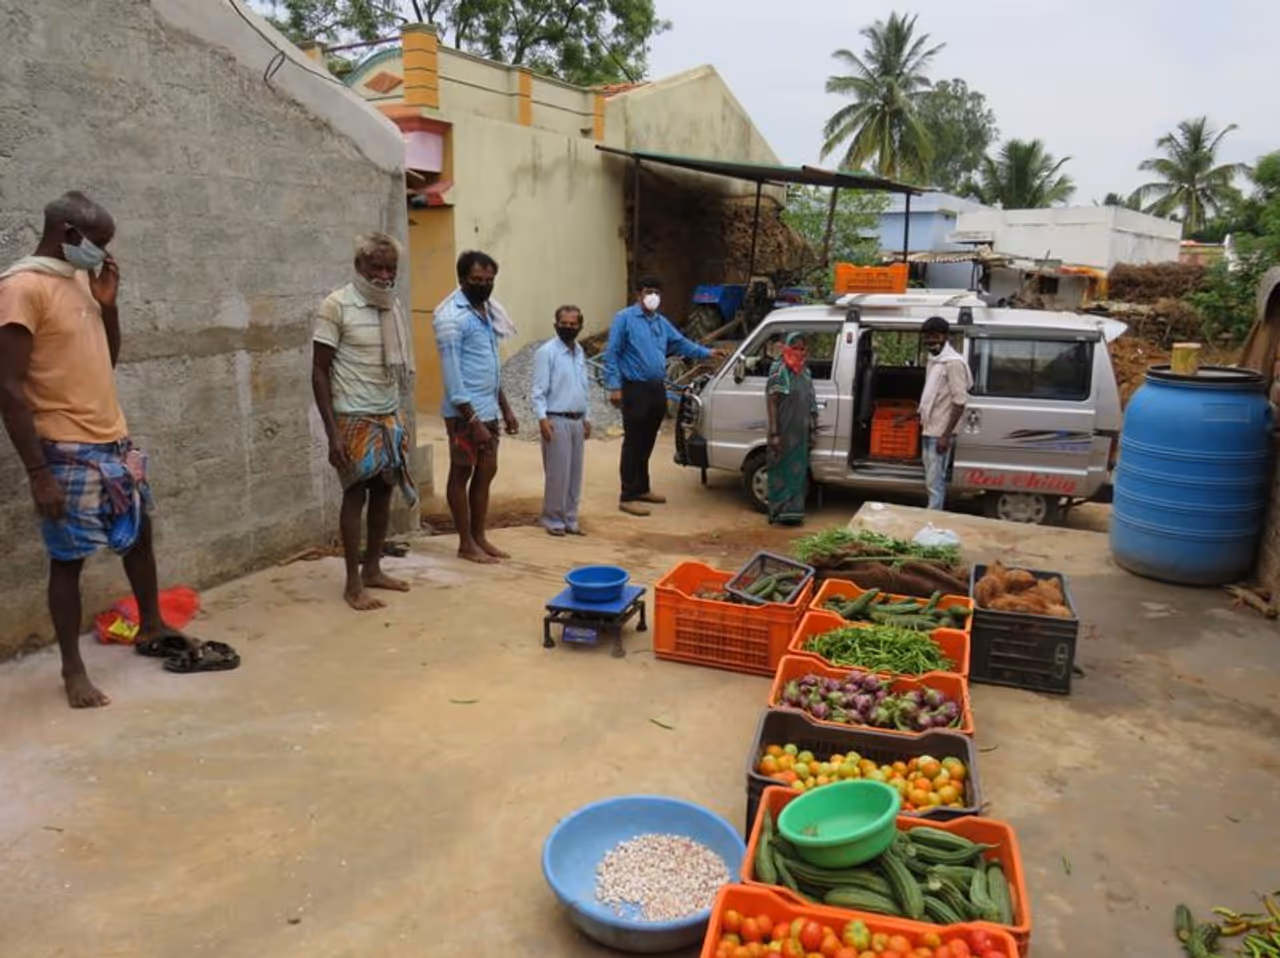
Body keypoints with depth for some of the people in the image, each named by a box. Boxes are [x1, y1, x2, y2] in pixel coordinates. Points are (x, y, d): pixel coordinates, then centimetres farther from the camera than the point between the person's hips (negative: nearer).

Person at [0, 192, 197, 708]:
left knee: (140, 534, 19)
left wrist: (108, 301, 3)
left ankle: (151, 627, 38)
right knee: (68, 559, 3)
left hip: (114, 441, 9)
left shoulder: (80, 280, 11)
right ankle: (72, 668, 16)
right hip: (67, 453, -8)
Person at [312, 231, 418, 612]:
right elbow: (319, 373, -12)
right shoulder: (336, 306, -12)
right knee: (356, 495, -1)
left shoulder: (393, 304, 7)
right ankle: (353, 583, 8)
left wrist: (397, 417, 15)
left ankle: (373, 569, 23)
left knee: (383, 491, 10)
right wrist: (332, 432, -17)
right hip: (354, 418, -6)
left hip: (389, 416, 6)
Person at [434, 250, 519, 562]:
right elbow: (451, 373, -18)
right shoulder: (451, 316, -14)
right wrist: (472, 420, -21)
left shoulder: (488, 311, 12)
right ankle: (466, 543, 12)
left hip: (489, 410, 8)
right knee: (462, 475, 3)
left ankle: (479, 537, 23)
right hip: (465, 412, -8)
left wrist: (505, 408, 16)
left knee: (486, 473, 13)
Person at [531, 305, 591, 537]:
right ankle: (553, 520, 7)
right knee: (558, 474, -4)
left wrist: (587, 418, 17)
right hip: (557, 421, -7)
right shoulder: (547, 352, -10)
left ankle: (570, 519, 18)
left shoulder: (580, 352, 13)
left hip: (577, 421, 7)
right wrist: (542, 418, -20)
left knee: (575, 474, 9)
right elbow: (539, 390, -13)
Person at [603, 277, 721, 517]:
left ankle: (641, 489, 27)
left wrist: (706, 353, 16)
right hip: (635, 389, -7)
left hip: (657, 389, 7)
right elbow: (611, 353, -10)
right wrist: (614, 386, -15)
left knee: (647, 443, 15)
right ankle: (628, 497, -1)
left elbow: (680, 343, 24)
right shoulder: (624, 318, -6)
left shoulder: (661, 322, 15)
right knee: (633, 444, -6)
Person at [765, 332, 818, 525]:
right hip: (784, 432, -7)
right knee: (782, 471, -1)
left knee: (798, 472, 11)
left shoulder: (805, 371, 12)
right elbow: (771, 402, -12)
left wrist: (812, 429, 15)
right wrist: (774, 433, -18)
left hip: (801, 433, 7)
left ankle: (793, 509, 20)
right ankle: (782, 511, 4)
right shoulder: (779, 371, -9)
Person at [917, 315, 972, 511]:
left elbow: (959, 402, -19)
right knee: (932, 480, 15)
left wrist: (946, 435, -21)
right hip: (928, 430, 9)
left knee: (934, 482, -7)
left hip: (940, 433, -9)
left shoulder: (953, 363, -16)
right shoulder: (932, 360, 12)